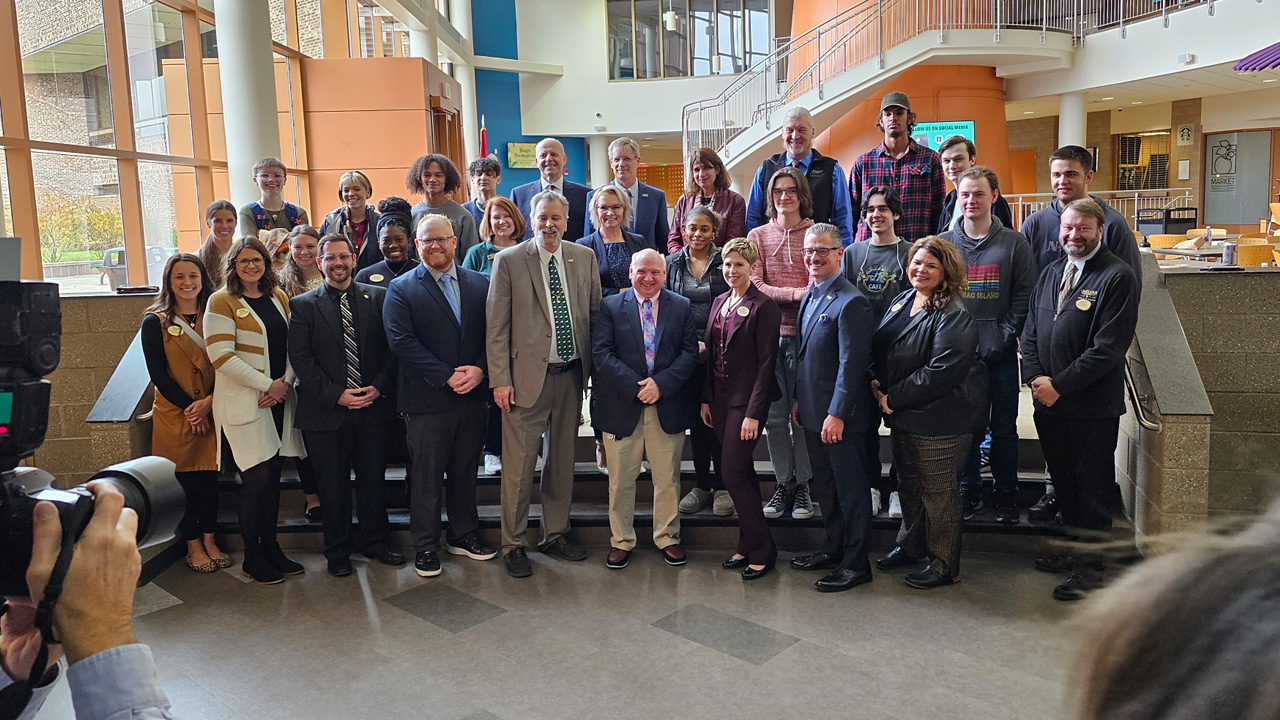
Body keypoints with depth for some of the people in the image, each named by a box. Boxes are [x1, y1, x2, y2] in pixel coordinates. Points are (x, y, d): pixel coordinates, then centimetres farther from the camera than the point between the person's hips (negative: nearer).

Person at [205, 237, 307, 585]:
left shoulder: (279, 298, 13)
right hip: (243, 402, -5)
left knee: (273, 477, 9)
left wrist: (285, 382, -5)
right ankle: (252, 557, 9)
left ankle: (271, 548, 21)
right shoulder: (222, 302, -5)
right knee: (257, 478, -6)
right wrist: (268, 385, -15)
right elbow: (222, 356, -13)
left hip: (279, 399, 5)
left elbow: (293, 346, 12)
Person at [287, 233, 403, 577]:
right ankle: (338, 551, 23)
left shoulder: (378, 298, 6)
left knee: (373, 479, 11)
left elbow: (391, 349, 5)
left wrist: (378, 387, -9)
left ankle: (375, 541, 28)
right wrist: (336, 394, -13)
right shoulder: (303, 305, 1)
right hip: (326, 412, -1)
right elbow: (301, 359, -5)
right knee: (332, 485, 8)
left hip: (373, 406, 2)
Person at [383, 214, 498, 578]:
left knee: (465, 469, 15)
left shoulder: (479, 284, 8)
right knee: (426, 476, 5)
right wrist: (448, 376, -17)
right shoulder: (402, 289, -2)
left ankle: (463, 535, 30)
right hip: (428, 399, -3)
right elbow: (402, 342, -12)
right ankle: (425, 546, 19)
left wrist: (480, 369, -14)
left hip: (472, 396, 3)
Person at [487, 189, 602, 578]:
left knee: (562, 458, 14)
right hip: (527, 374, -4)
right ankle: (513, 544, 14)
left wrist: (594, 366, 5)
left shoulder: (585, 258, 7)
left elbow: (595, 312, 11)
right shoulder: (509, 261, -3)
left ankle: (556, 533, 29)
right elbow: (496, 325, -5)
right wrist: (500, 379, -10)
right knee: (519, 463, 0)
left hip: (571, 374, 4)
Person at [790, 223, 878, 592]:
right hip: (813, 413, 9)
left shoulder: (850, 302, -17)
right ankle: (833, 549, 33)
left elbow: (852, 364, -20)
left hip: (841, 417, -9)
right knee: (825, 486, 19)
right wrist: (799, 399, 15)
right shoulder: (809, 298, 12)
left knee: (851, 489, 3)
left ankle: (856, 563, 14)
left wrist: (837, 414, -22)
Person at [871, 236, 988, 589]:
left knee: (938, 490, 3)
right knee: (908, 482, 22)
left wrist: (894, 397, -20)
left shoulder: (953, 316, -18)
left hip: (939, 419, -9)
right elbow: (881, 348, 17)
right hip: (903, 414, 9)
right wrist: (878, 381, -1)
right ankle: (911, 546, 41)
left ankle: (944, 565, 18)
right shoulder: (903, 300, 8)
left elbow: (942, 371, -25)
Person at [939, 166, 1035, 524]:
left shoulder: (1014, 243, 2)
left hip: (1001, 356, -1)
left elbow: (1023, 298, -2)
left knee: (1004, 429, 8)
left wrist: (1001, 340, -11)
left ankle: (1006, 495, 21)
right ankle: (969, 493, 21)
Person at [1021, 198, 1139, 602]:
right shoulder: (1051, 274, 12)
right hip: (1049, 401, 7)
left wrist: (1059, 384, -17)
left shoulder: (1117, 277, -10)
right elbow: (1031, 332, 12)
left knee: (1093, 485, 5)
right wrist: (1035, 378, -4)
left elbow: (1108, 347, -17)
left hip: (1093, 405, -6)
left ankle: (1090, 566, 17)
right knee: (1063, 480, 18)